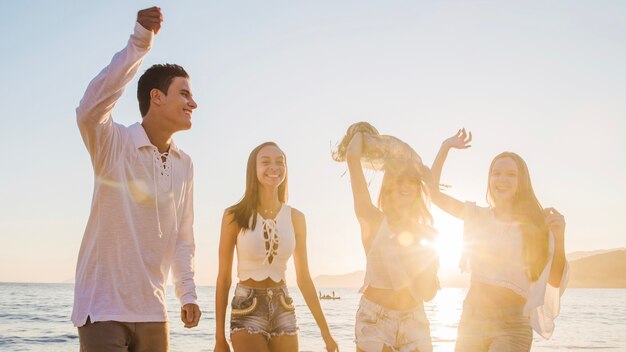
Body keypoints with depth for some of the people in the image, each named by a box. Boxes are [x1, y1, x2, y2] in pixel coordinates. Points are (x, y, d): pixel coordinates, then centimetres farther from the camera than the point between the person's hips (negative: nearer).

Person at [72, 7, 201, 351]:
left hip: (151, 309, 6)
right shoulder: (115, 144, -11)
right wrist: (139, 43, -36)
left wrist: (187, 294, 5)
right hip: (103, 306, -6)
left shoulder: (184, 165, 6)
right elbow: (88, 112, -33)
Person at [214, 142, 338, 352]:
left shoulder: (295, 218, 4)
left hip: (283, 311, 4)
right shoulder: (235, 216, -6)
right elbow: (224, 277, -2)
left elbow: (303, 278, 8)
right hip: (246, 311, -4)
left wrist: (325, 331, 6)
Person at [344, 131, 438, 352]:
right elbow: (353, 157, -11)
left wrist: (431, 267, -9)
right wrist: (359, 134, 9)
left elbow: (427, 294, 8)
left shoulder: (426, 234, 9)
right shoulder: (374, 221, -3)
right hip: (375, 320, -4)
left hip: (414, 321, 4)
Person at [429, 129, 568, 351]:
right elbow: (433, 192, 10)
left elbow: (555, 281, -2)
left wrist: (559, 238, -17)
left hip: (511, 326, -3)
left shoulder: (536, 224, -1)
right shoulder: (478, 216, 9)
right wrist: (445, 147, 9)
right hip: (471, 319, 3)